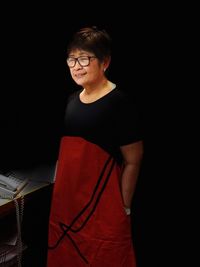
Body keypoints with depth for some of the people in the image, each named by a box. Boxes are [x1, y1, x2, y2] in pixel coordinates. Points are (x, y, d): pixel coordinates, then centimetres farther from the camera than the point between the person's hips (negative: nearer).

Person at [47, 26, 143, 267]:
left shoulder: (119, 103, -15)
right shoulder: (72, 99, 7)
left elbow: (132, 161, -12)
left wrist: (124, 208, -9)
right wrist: (59, 186, 14)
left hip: (102, 204, -7)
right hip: (67, 199, 7)